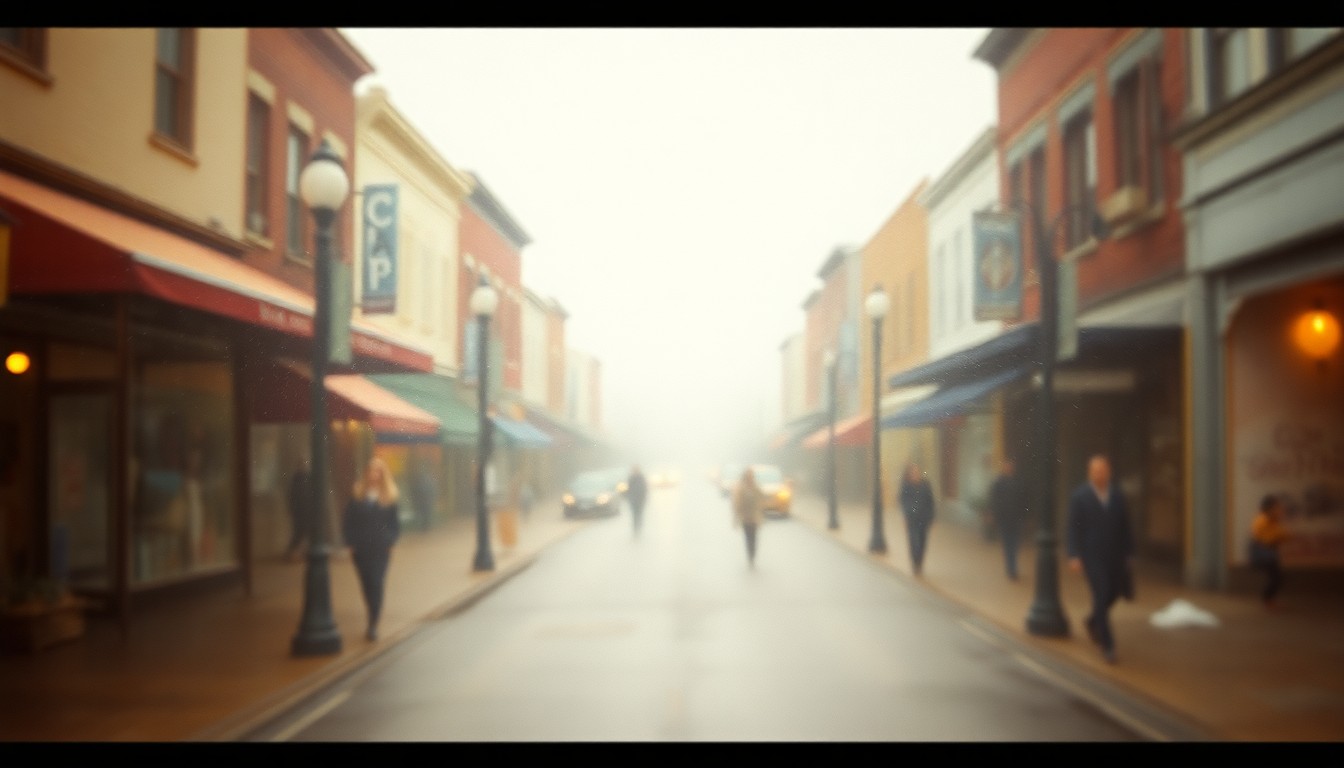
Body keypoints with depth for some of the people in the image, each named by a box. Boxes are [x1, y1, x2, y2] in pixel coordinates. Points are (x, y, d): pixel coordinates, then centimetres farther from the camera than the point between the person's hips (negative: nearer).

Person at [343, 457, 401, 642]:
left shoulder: (390, 496, 1)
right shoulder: (357, 494, 3)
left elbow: (395, 522, 4)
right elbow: (347, 521, 6)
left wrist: (389, 542, -5)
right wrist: (351, 543, -1)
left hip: (381, 549, -2)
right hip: (360, 549, 2)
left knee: (376, 584, -8)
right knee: (367, 584, 9)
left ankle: (373, 625, -6)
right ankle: (374, 618, 25)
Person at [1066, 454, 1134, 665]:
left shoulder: (1117, 495, 6)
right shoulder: (1079, 496, -5)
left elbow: (1125, 527, 9)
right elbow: (1073, 528, -7)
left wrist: (1129, 554, 7)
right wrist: (1074, 556, -14)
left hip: (1115, 555, 4)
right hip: (1092, 556, -4)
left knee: (1115, 592, 11)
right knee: (1101, 596, -8)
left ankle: (1093, 622, 39)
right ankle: (1107, 644, 0)